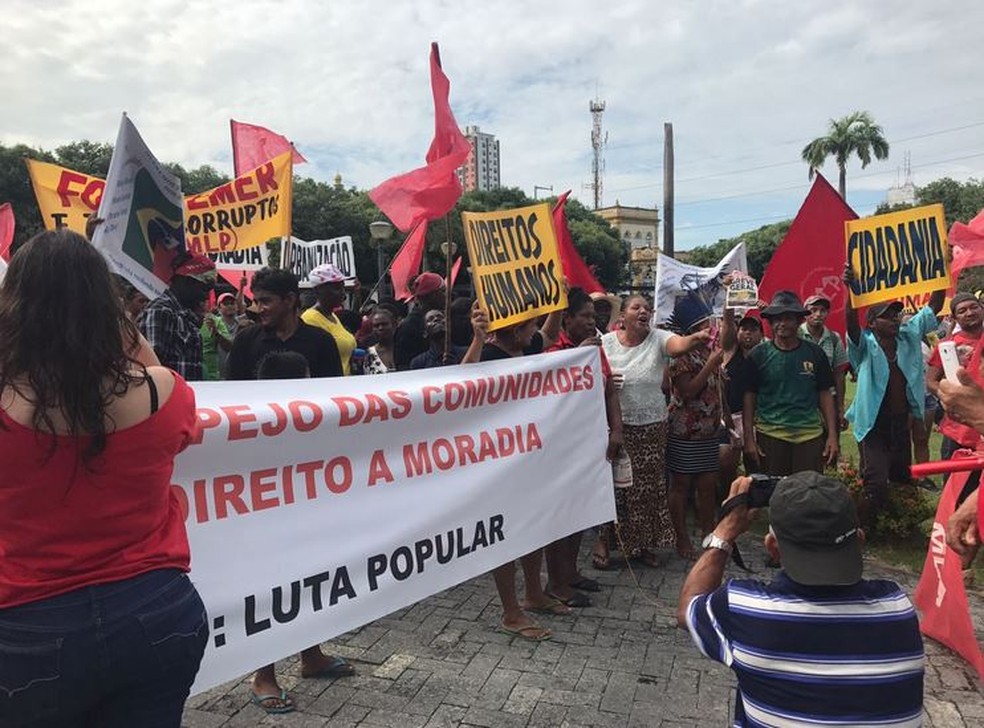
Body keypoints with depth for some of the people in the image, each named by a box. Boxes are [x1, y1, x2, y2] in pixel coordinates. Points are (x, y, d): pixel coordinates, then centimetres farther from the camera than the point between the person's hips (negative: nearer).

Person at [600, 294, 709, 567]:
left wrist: (696, 338, -51)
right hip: (615, 425, 0)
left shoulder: (658, 338, -6)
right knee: (614, 485, 6)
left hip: (652, 426, 1)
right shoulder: (606, 342, -3)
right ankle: (608, 540, 26)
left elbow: (679, 345, -28)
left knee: (650, 486, 10)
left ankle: (646, 544, 29)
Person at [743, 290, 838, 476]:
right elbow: (749, 398, 2)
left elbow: (825, 395, 9)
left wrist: (832, 435, 3)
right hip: (770, 436, -1)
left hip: (810, 435, 1)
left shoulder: (815, 353, 6)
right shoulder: (758, 355, 1)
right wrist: (749, 439, -3)